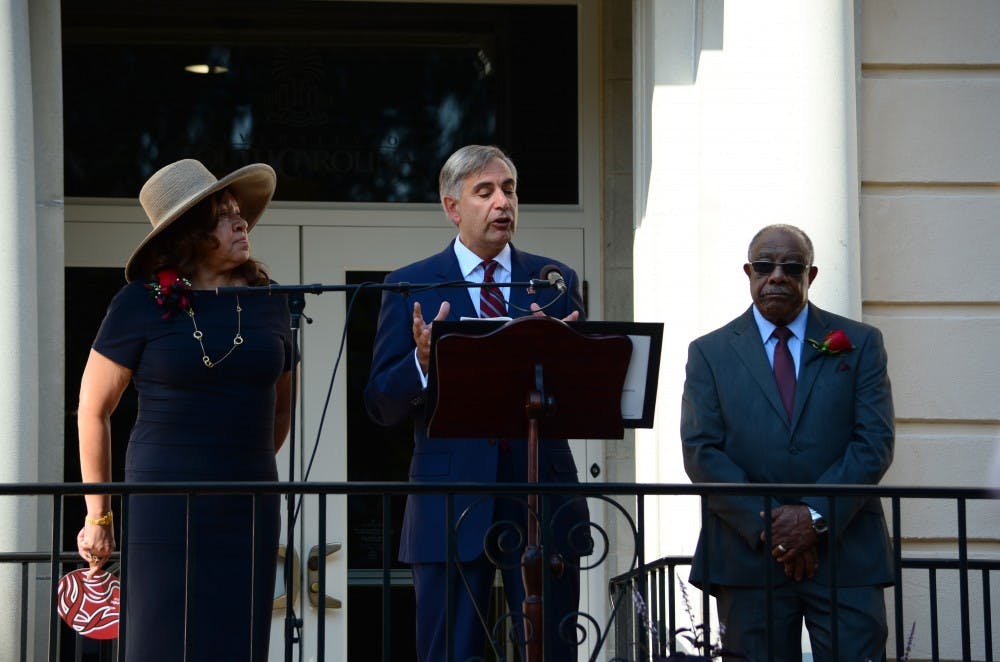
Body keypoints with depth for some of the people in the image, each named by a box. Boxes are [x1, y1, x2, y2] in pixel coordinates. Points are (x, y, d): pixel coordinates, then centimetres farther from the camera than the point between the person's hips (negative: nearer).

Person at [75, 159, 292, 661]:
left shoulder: (267, 301, 9)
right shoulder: (142, 304, -3)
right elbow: (93, 409, 3)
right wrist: (98, 515, 4)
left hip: (249, 508, 4)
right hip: (164, 503, -3)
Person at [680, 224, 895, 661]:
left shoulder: (860, 343, 10)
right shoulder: (709, 353, 10)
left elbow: (875, 443, 1)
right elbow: (701, 453, 0)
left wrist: (816, 515, -12)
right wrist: (765, 524, -12)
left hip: (847, 554, 0)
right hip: (748, 557, 0)